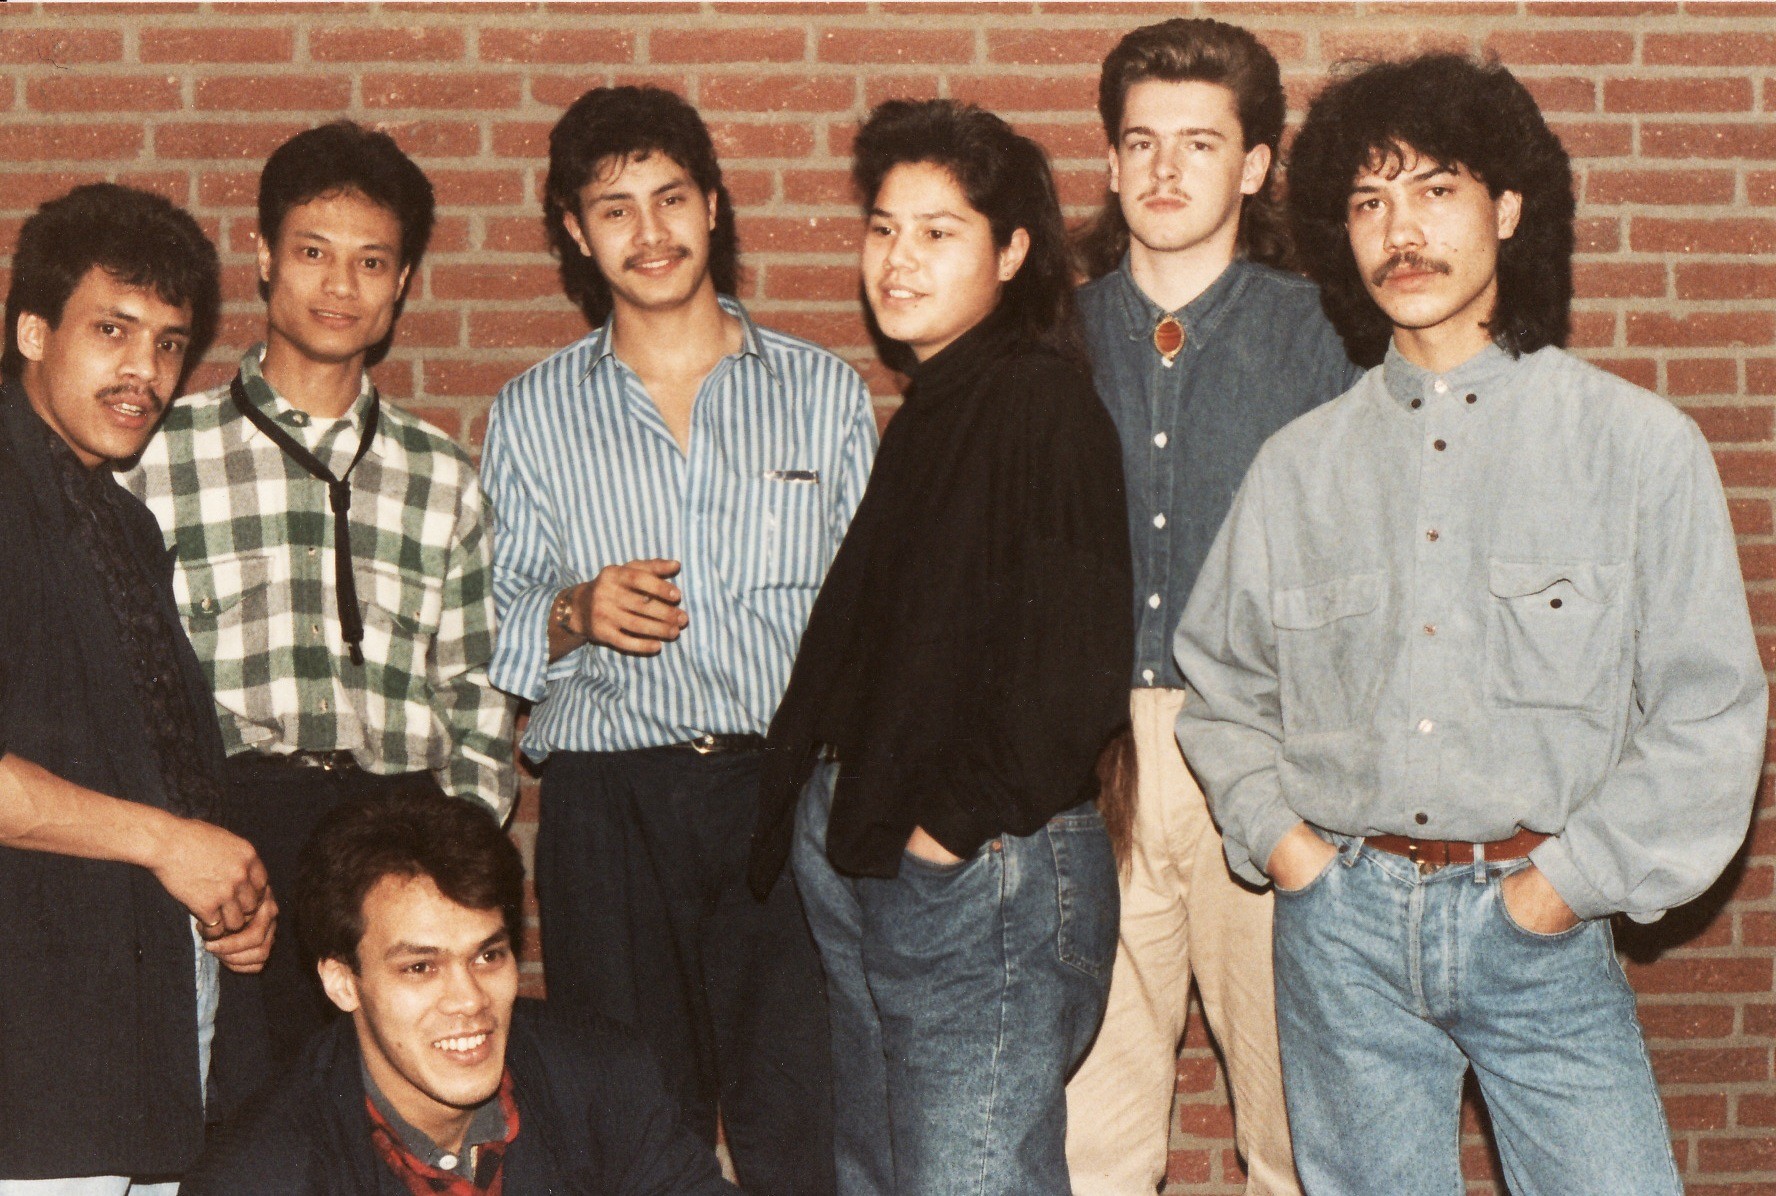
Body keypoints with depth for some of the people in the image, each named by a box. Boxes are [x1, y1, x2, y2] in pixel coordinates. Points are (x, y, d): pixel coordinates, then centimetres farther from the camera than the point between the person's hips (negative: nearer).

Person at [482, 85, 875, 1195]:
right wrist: (574, 615, -8)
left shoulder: (828, 392, 11)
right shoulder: (532, 416, 12)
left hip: (789, 786, 0)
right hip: (608, 803, 1)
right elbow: (494, 636, 14)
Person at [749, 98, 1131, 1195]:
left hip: (985, 875, -9)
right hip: (863, 855, 9)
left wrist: (957, 824, -15)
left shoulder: (1045, 404, -12)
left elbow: (1071, 662, -19)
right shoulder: (931, 409, 17)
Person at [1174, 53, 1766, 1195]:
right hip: (1344, 923, 3)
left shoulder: (1641, 444, -1)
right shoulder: (1299, 466, 9)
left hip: (1543, 927, -2)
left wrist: (1572, 880, -7)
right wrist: (1276, 832, 4)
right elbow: (1220, 680, 18)